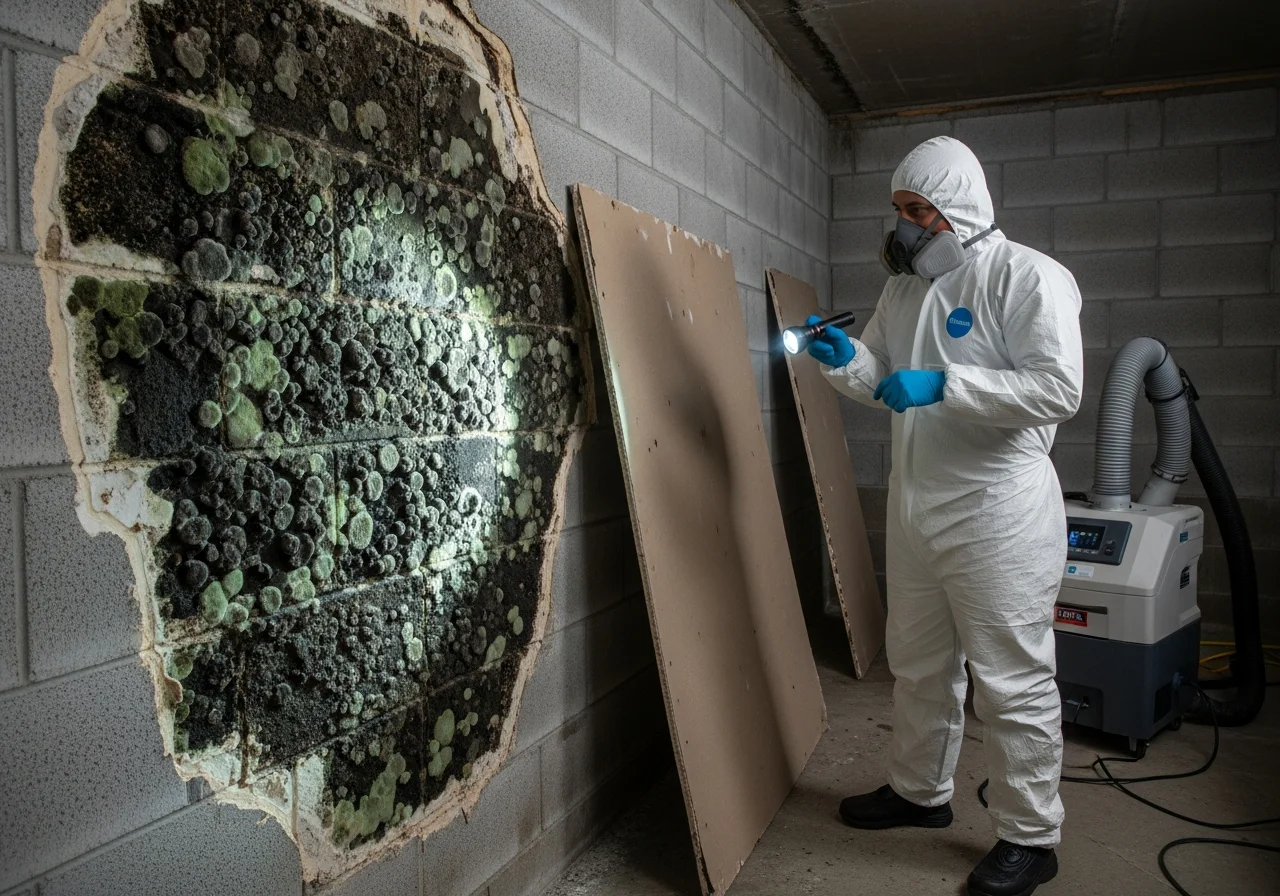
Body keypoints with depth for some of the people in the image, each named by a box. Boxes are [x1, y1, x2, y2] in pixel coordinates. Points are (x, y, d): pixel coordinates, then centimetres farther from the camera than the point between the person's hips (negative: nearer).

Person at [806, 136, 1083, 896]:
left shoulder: (1027, 277, -12)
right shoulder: (906, 286, 11)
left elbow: (1058, 389, -21)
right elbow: (881, 377, 17)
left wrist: (941, 384, -25)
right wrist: (844, 358, -5)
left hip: (997, 512, -8)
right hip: (915, 504, 8)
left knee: (1013, 681, 3)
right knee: (919, 663, 20)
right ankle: (920, 792, 40)